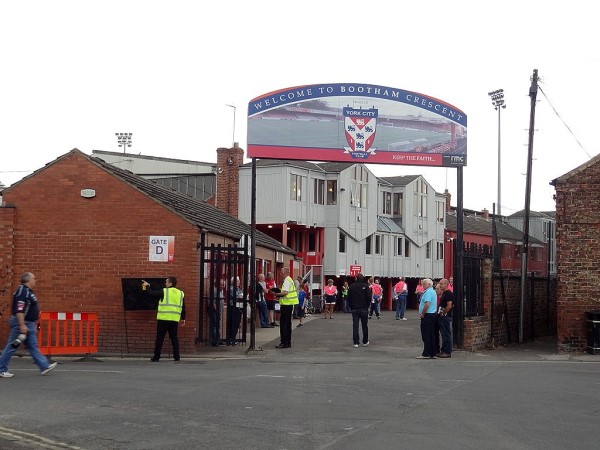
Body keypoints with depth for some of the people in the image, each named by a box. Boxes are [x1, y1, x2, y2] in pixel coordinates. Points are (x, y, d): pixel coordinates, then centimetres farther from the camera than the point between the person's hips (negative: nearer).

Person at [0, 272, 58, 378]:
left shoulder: (28, 291, 14)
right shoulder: (22, 291, -19)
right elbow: (19, 310, -27)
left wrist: (34, 324, 25)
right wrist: (22, 325, -30)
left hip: (28, 324, 10)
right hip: (22, 323, -10)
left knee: (33, 346, 10)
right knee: (12, 346, -2)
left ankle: (44, 366, 12)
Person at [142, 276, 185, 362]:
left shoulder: (163, 292, -4)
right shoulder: (180, 293, 10)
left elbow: (151, 294, -1)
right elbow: (183, 308, 13)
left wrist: (147, 286, 15)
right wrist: (183, 318, 21)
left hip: (163, 319, -4)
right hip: (175, 319, 4)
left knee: (160, 338, 2)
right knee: (174, 337, 13)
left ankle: (156, 357, 4)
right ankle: (177, 356, 10)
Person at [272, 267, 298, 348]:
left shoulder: (287, 281, -15)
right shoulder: (290, 280, 17)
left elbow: (285, 292, -25)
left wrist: (277, 294, -12)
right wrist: (279, 294, 11)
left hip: (286, 304, -10)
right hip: (290, 304, 10)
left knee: (283, 323, -7)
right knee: (288, 323, 14)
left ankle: (284, 343, -8)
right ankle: (288, 342, 19)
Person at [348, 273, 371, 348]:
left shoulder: (352, 286, 2)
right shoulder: (365, 286, -7)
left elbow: (349, 298, 5)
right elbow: (369, 297, -8)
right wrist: (368, 305, 8)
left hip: (354, 309, 2)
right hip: (364, 309, -2)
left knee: (355, 326, 1)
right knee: (364, 326, 10)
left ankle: (356, 342, -4)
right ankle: (365, 342, 16)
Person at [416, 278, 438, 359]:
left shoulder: (428, 292, -15)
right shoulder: (433, 292, 17)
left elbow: (427, 304, -24)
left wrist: (422, 314, -17)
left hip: (427, 316, -10)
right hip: (433, 314, 10)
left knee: (426, 336, -7)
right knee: (432, 335, 10)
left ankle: (426, 354, -8)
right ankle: (432, 354, 11)